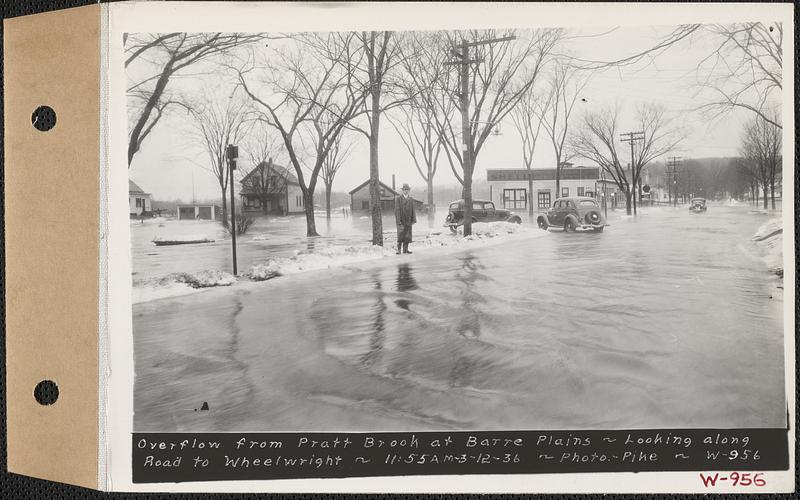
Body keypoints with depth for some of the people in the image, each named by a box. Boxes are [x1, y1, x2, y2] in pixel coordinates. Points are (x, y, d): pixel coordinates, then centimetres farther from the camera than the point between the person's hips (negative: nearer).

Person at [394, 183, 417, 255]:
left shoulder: (411, 199, 12)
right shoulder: (398, 199, -1)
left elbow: (413, 210, 10)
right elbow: (397, 210, -6)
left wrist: (414, 220, 1)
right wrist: (398, 221, -13)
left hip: (408, 221, 4)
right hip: (401, 220, -4)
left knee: (407, 236, 4)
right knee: (400, 236, -8)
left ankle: (405, 249, 10)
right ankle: (399, 249, -2)